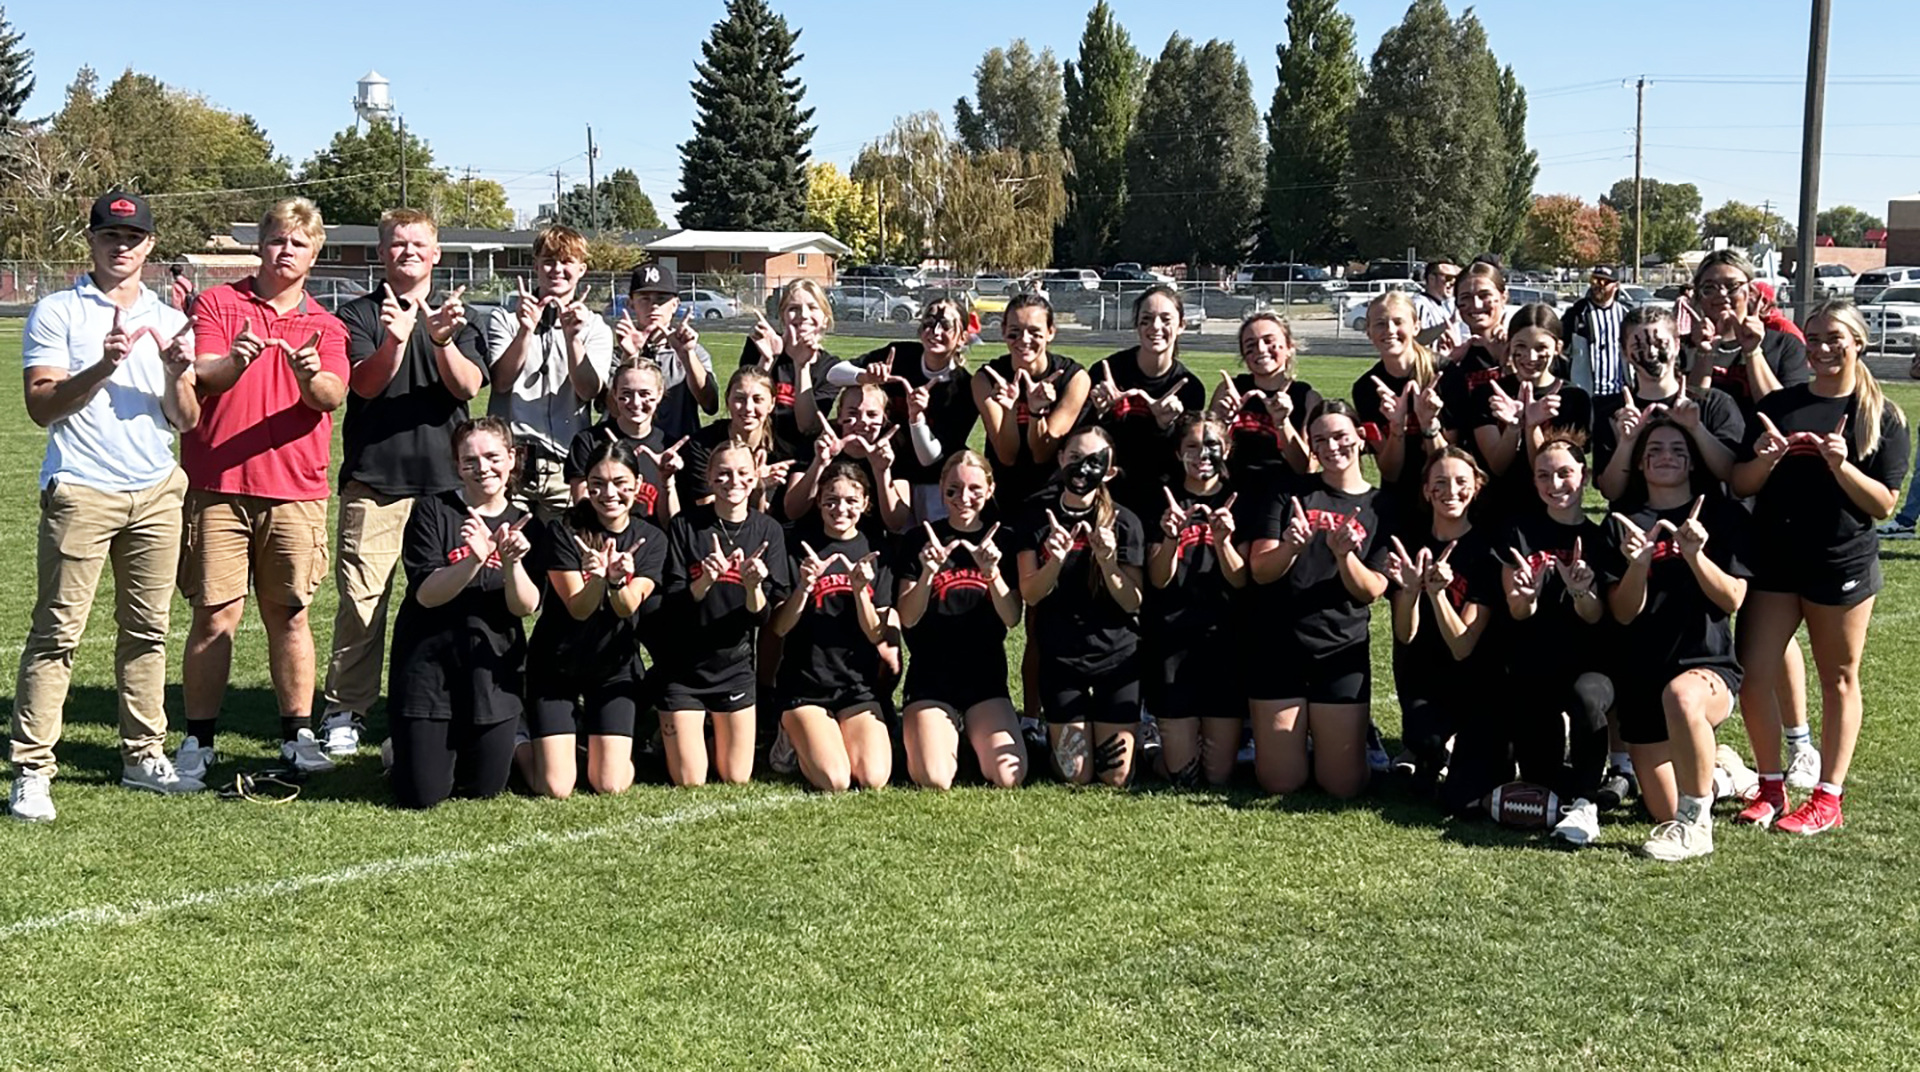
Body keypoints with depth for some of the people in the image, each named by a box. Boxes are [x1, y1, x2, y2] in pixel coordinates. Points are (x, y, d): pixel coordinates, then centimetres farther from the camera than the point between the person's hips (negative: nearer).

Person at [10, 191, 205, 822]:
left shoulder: (169, 321, 13)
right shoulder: (57, 313, 2)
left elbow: (186, 422, 10)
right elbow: (41, 405, -7)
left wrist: (176, 375, -10)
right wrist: (103, 367, -20)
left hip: (157, 493, 4)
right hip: (80, 492, -4)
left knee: (147, 629, 7)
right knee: (58, 633, -6)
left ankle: (143, 756, 16)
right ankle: (31, 770, -2)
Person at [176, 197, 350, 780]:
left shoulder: (325, 326, 11)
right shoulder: (217, 304, 7)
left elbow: (333, 397, -6)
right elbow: (202, 377, -7)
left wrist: (310, 377, -29)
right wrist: (235, 362, -29)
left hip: (295, 491, 1)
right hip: (217, 486, -1)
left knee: (289, 615, 5)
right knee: (215, 617, -2)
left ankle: (298, 734, 14)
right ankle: (198, 739, 7)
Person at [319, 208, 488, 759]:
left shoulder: (457, 316, 14)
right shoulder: (359, 315, 8)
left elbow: (468, 387, -2)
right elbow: (366, 384, -7)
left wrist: (443, 341, -21)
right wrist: (395, 340, -26)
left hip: (444, 480, 2)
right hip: (374, 479, -2)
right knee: (361, 601, -6)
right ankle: (344, 713, 4)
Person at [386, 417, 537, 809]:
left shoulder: (523, 524, 3)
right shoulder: (432, 511, -5)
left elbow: (526, 606, -9)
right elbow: (426, 594, -15)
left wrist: (512, 563, -28)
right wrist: (476, 559, -30)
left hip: (492, 670, 3)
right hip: (429, 665, -3)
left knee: (484, 789, 6)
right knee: (422, 795, -4)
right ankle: (402, 750, 29)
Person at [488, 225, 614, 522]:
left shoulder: (595, 328, 9)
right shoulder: (508, 318, 6)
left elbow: (589, 391, -5)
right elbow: (502, 381, -6)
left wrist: (572, 337, -18)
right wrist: (526, 330, -18)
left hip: (565, 464, 1)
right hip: (510, 459, -1)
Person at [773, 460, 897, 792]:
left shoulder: (875, 553, 5)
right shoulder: (799, 549, 0)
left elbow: (877, 634, 0)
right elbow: (780, 627, -4)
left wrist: (860, 589, -17)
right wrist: (804, 587, -21)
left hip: (858, 685, 2)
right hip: (805, 685, -2)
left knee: (874, 779, -19)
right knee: (834, 782, -21)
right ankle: (795, 742, 12)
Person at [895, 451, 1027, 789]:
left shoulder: (1004, 541, 5)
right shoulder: (920, 540, 1)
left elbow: (1012, 618, -4)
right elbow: (907, 619, -5)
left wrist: (991, 570, -21)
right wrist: (927, 572, -22)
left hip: (986, 677, 2)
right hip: (930, 680, -2)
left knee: (1008, 777, -18)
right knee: (934, 780, -23)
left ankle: (973, 739, 15)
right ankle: (915, 737, 12)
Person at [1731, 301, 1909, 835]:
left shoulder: (1882, 417, -2)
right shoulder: (1778, 405, 6)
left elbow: (1884, 503, -7)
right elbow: (1740, 485, 5)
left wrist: (1840, 465, -22)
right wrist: (1765, 460, -15)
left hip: (1842, 564, -3)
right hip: (1774, 560, 3)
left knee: (1838, 680, 9)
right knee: (1751, 679, 0)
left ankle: (1827, 798, 18)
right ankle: (1771, 787, 17)